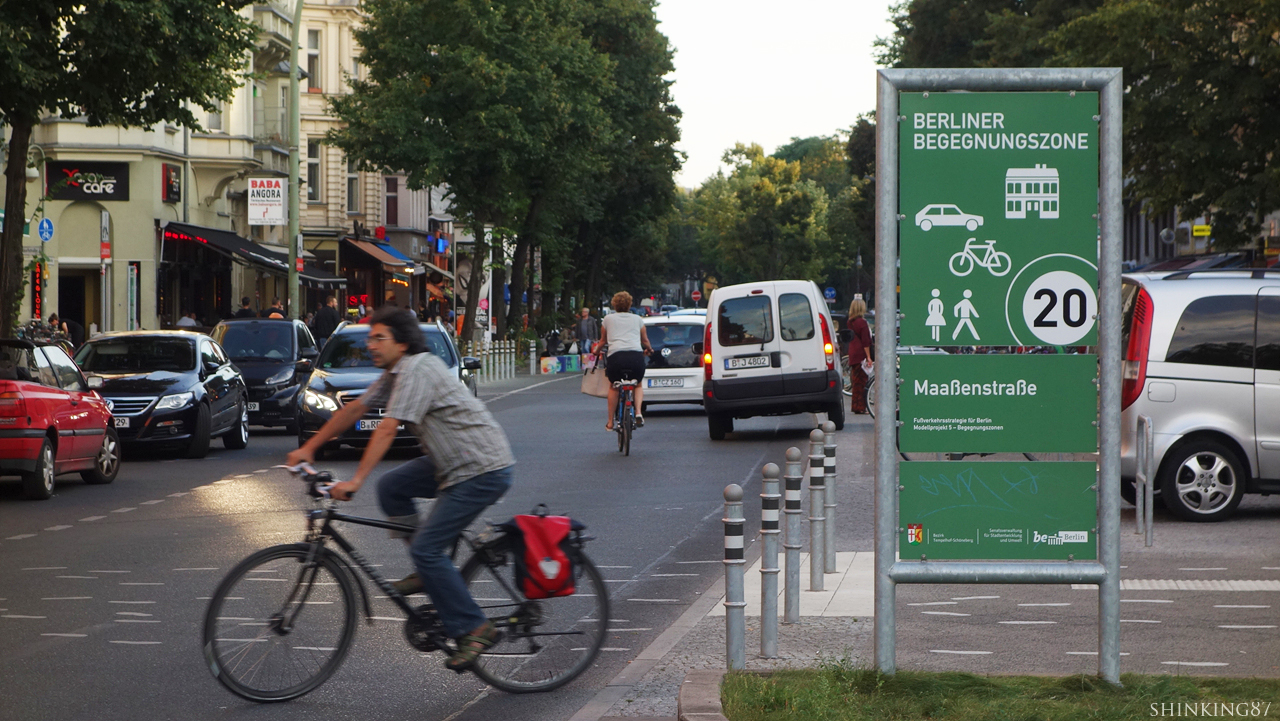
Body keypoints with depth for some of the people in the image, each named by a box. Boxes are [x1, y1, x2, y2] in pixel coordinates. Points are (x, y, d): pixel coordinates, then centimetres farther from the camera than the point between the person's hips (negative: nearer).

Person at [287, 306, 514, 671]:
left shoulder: (416, 369, -18)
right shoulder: (395, 373, 12)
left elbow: (387, 430, -24)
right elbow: (355, 409, 19)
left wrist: (356, 481, -28)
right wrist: (308, 448, 18)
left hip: (483, 470, -10)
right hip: (453, 462, 10)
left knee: (426, 547, -13)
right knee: (391, 487, 6)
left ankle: (473, 630, -7)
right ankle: (429, 571, 13)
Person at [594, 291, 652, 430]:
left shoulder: (608, 319, 20)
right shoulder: (638, 319, 22)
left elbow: (603, 340, 31)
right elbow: (645, 341, 33)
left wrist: (596, 349, 53)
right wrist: (649, 349, 55)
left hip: (616, 355, 0)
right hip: (636, 356, 1)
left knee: (613, 387, 25)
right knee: (638, 385, 27)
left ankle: (610, 423, 20)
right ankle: (638, 413, 1)